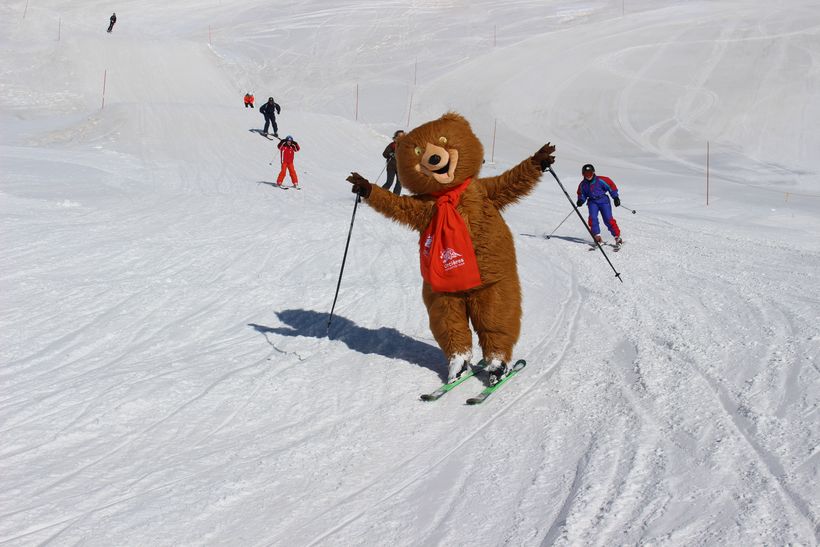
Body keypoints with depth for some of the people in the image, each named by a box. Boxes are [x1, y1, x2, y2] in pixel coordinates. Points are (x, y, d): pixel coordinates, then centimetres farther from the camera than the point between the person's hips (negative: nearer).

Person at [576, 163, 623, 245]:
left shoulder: (600, 180, -12)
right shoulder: (583, 185, 1)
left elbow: (611, 186, -3)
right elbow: (582, 194, 16)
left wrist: (615, 197, -3)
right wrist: (580, 201, -4)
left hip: (603, 200, -3)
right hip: (592, 202, 3)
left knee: (608, 219, -10)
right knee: (593, 218, -20)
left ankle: (617, 236, 0)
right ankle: (597, 236, -12)